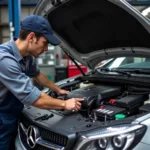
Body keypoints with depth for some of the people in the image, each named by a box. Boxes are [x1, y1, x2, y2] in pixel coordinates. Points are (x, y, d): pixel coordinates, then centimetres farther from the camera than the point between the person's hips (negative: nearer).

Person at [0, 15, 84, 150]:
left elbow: (37, 74, 22)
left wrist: (58, 89, 28)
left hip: (12, 118, 8)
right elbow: (33, 97, -29)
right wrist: (64, 104, -16)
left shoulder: (26, 55, -2)